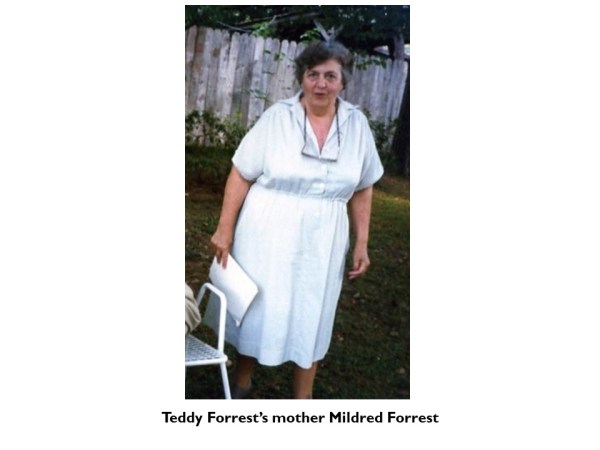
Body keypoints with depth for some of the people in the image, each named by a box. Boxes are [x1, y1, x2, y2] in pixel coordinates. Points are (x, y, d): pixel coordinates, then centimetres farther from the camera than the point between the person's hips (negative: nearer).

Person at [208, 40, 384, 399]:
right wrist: (225, 228, -7)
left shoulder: (357, 124, -1)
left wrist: (362, 243, 3)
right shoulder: (277, 117, -9)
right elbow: (241, 175, -5)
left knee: (312, 317, 13)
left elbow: (362, 189, 5)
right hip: (268, 235, -2)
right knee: (256, 309, 12)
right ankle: (242, 383, 36)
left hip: (322, 242, 2)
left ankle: (304, 397, 31)